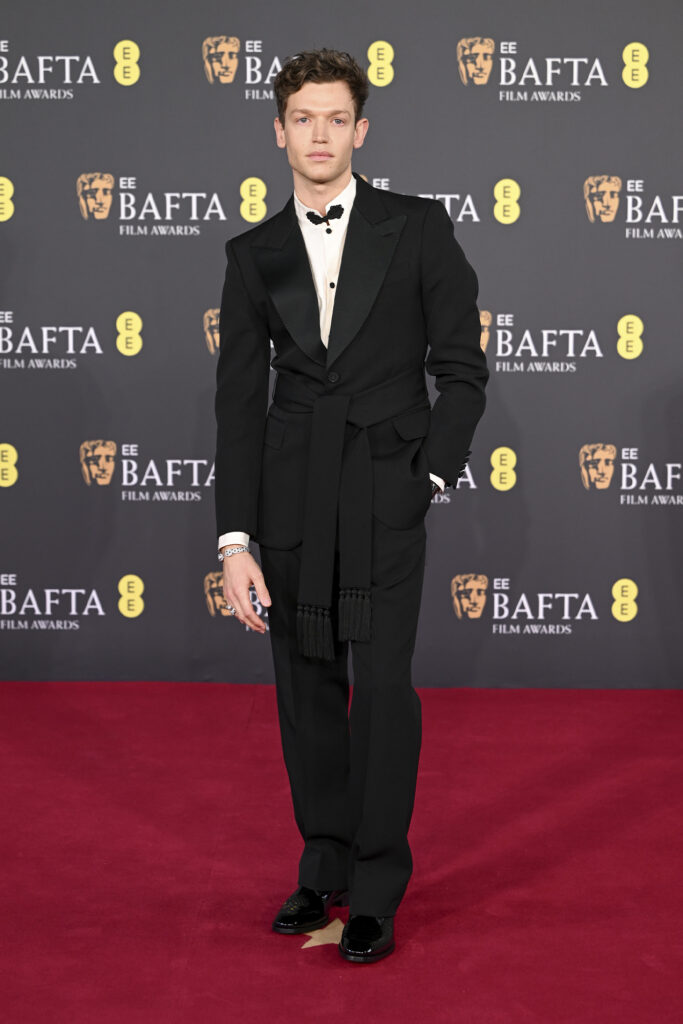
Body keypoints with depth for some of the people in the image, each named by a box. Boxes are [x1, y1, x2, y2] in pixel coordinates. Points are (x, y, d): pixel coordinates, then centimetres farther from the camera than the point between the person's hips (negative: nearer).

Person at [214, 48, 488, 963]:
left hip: (387, 489, -3)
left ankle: (377, 893, 1)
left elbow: (462, 366, 4)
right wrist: (235, 541, -3)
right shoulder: (254, 255, 7)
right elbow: (238, 401, 4)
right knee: (306, 686, 8)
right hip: (290, 494, 3)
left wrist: (431, 477, -6)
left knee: (383, 684, -8)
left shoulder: (418, 228, 2)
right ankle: (325, 864, 24)